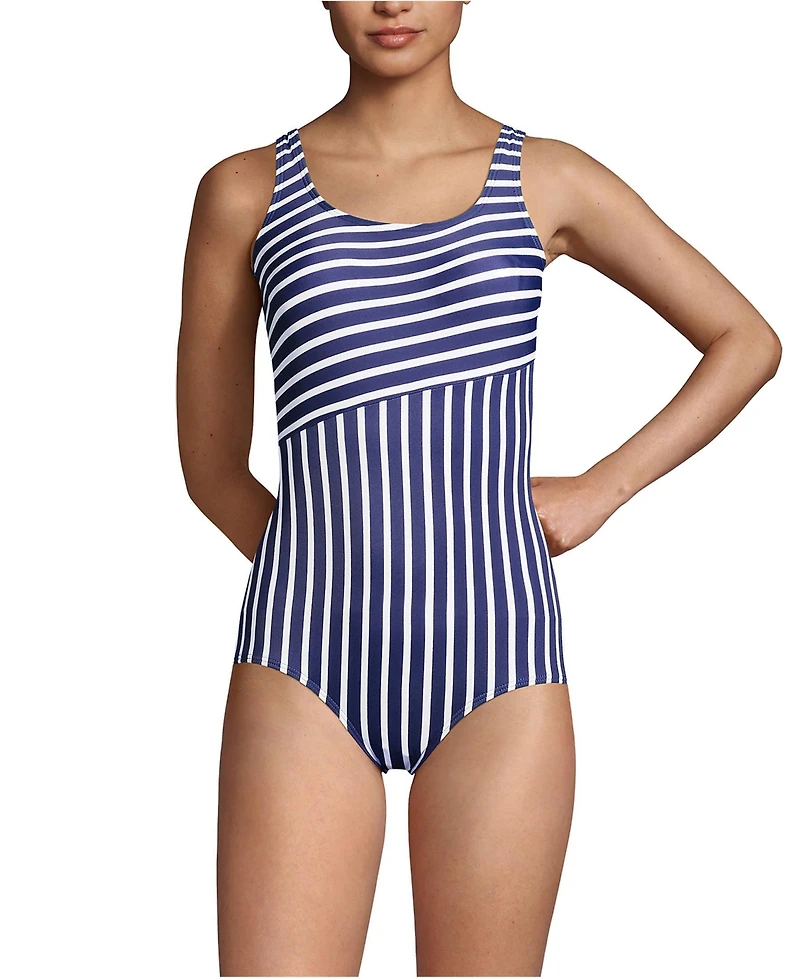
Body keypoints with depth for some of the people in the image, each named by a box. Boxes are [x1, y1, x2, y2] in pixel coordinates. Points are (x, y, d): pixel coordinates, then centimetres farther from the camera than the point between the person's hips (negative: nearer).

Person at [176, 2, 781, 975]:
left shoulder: (546, 180, 6)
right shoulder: (244, 191, 5)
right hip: (307, 670, 0)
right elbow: (212, 462, 12)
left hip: (496, 671, 1)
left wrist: (602, 488, 5)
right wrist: (338, 577, 10)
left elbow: (746, 340, 14)